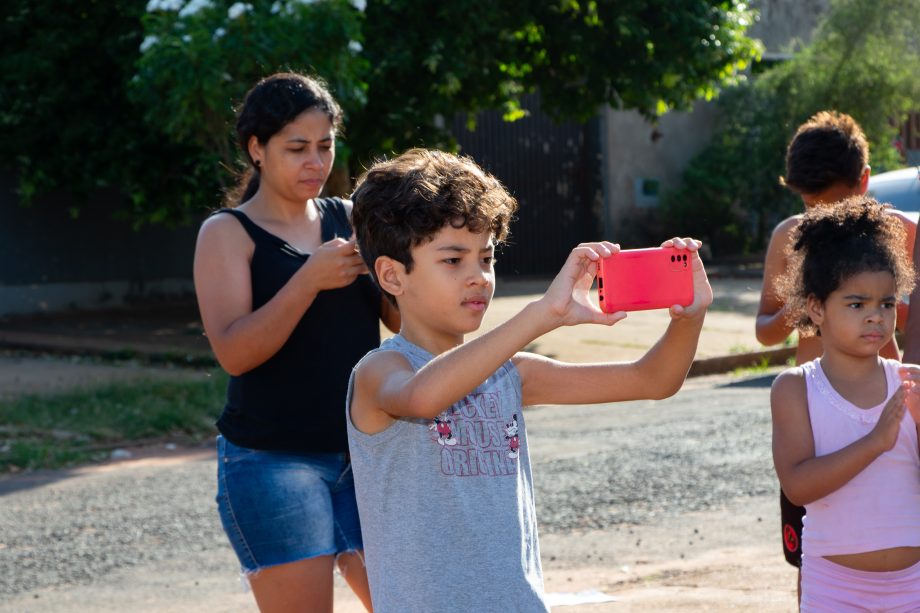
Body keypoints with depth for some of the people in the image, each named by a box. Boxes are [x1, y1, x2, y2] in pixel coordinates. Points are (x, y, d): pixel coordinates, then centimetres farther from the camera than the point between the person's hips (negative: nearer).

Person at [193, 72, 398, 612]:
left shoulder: (349, 219, 10)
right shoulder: (228, 232, -3)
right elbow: (234, 352, -15)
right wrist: (311, 278, -24)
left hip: (363, 451, 4)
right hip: (273, 461, -4)